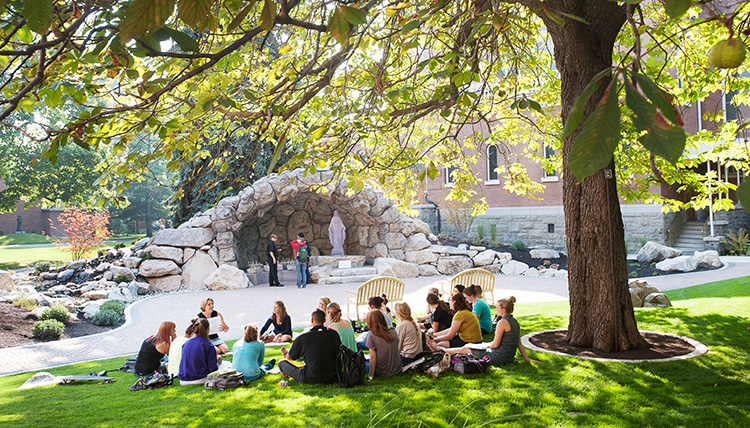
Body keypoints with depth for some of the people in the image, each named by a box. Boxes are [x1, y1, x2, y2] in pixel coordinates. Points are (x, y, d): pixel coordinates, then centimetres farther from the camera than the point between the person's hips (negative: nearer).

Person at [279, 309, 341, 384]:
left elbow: (289, 357, 3)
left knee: (282, 362, 11)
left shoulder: (302, 338, -13)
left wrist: (286, 354, 29)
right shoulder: (334, 334, -3)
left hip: (313, 379, -4)